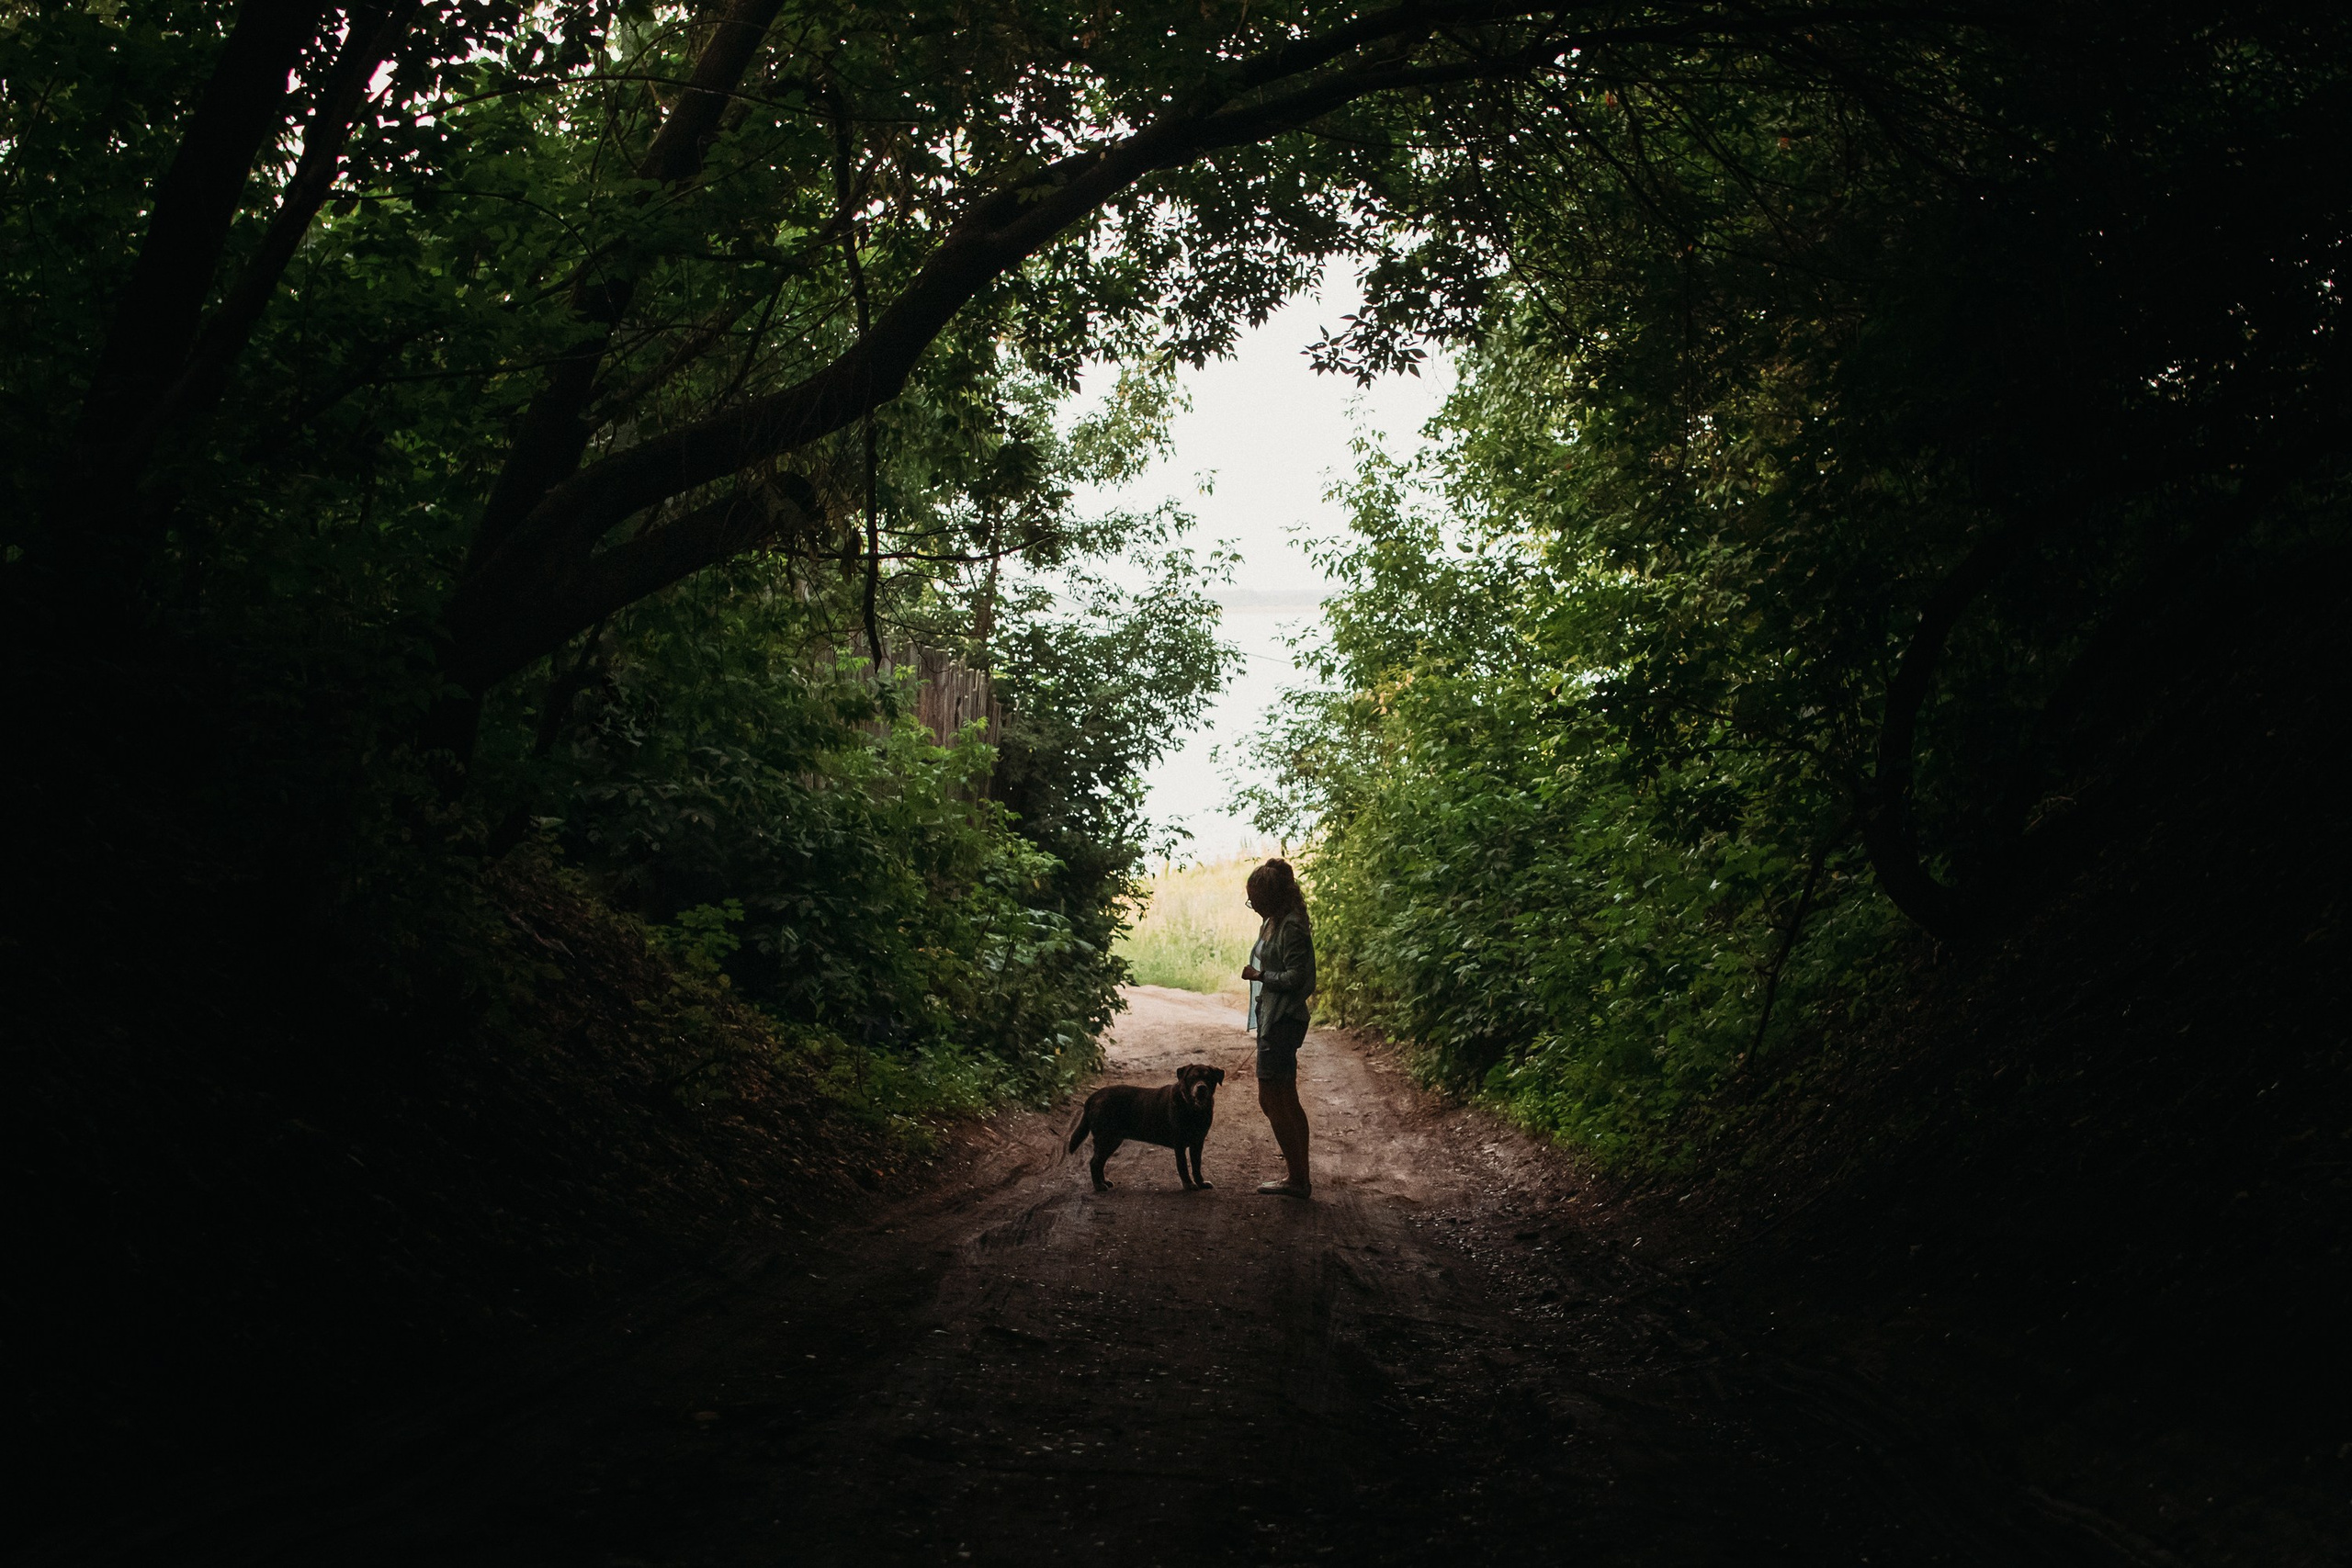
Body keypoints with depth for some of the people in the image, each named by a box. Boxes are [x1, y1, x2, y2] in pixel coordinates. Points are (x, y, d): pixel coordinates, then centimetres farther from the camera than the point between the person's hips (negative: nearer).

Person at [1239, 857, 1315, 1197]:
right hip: (1270, 1020, 11)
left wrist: (1259, 976, -12)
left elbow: (1295, 977, -22)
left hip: (1283, 1022, -11)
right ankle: (1299, 1178, 22)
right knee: (1287, 1103, 14)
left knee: (1274, 1103, -5)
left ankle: (1297, 1179, 2)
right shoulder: (1272, 923, 13)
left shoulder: (1292, 928, -17)